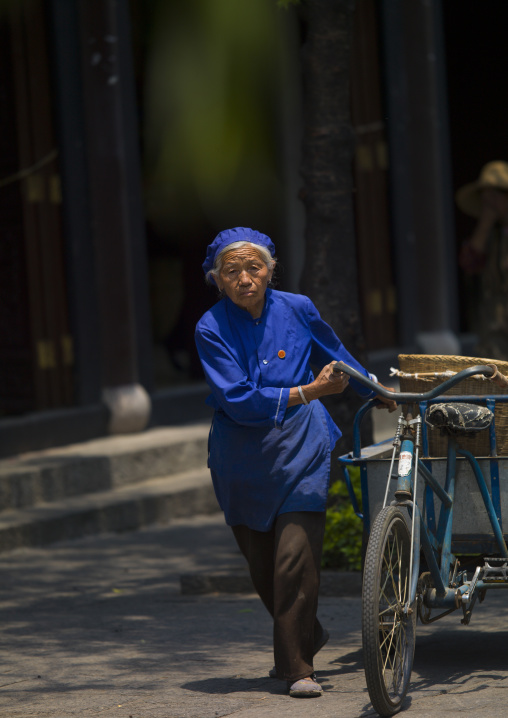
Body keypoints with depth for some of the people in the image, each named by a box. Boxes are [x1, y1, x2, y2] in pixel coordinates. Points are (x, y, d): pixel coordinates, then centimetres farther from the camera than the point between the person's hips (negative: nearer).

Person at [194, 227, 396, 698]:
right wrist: (309, 392, -20)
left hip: (299, 448, -1)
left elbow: (337, 359, 17)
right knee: (262, 565, 10)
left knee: (295, 558, -13)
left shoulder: (296, 310, -2)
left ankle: (297, 667, -4)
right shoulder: (212, 329, -8)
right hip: (241, 458, 1)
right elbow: (239, 400, -15)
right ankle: (306, 637, 36)